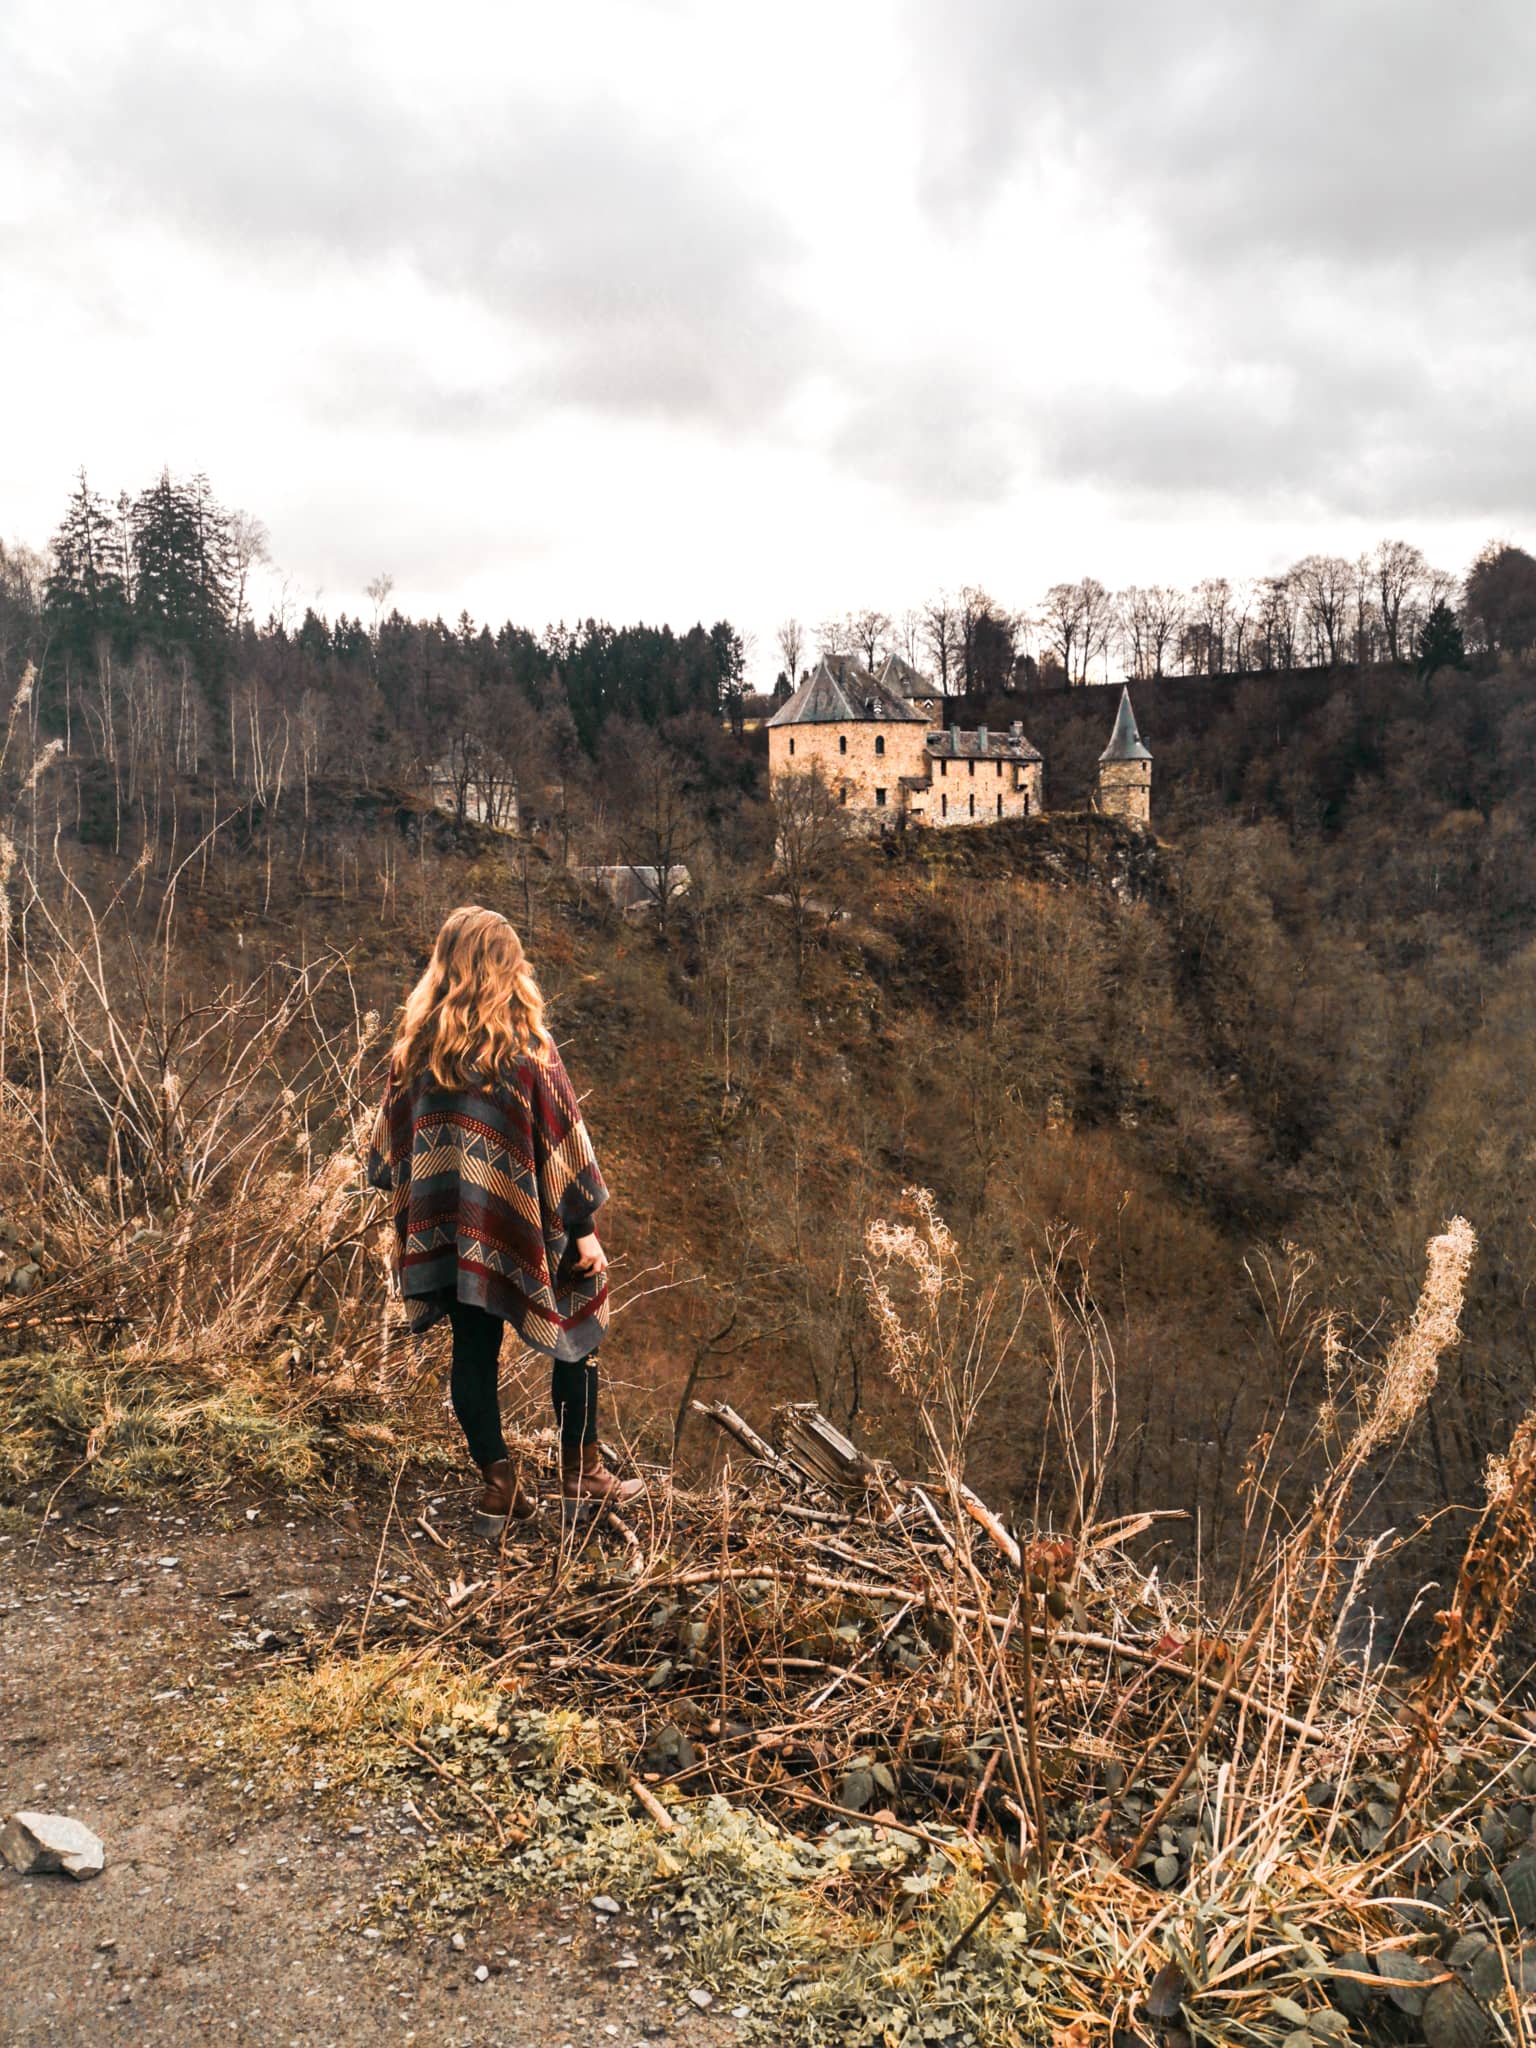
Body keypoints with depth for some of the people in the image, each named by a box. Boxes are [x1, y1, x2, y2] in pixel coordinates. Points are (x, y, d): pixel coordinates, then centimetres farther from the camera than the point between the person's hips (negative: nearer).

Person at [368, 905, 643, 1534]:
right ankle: (580, 1471, 19)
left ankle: (497, 1483, 14)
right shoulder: (525, 1044, -11)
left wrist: (414, 1211, 22)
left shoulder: (415, 1045, 2)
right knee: (576, 1337, 13)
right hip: (520, 1224, -4)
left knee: (473, 1350, 12)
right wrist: (584, 1228, -4)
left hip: (449, 1231, 4)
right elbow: (562, 1137, -10)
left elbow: (392, 1138, 10)